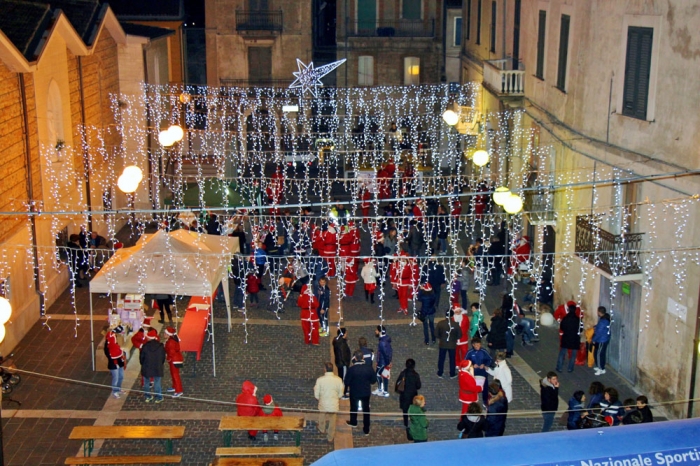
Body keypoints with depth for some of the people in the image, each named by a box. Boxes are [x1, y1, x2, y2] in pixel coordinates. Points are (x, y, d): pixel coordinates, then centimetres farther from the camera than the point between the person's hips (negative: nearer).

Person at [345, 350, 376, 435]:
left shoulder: (352, 369, -25)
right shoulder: (369, 367, -18)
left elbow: (347, 382, -17)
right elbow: (374, 380, -7)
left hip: (354, 392, -2)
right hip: (366, 392, 2)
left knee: (354, 408, 24)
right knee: (366, 410, 16)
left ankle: (353, 423, 47)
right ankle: (366, 430, 22)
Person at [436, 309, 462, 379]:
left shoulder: (440, 323, -15)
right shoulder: (455, 324, -17)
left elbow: (436, 333, -6)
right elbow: (459, 335, -9)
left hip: (442, 344, 1)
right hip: (452, 345, -1)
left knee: (441, 358, 15)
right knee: (452, 359, 14)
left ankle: (440, 374, 25)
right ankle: (452, 374, 24)